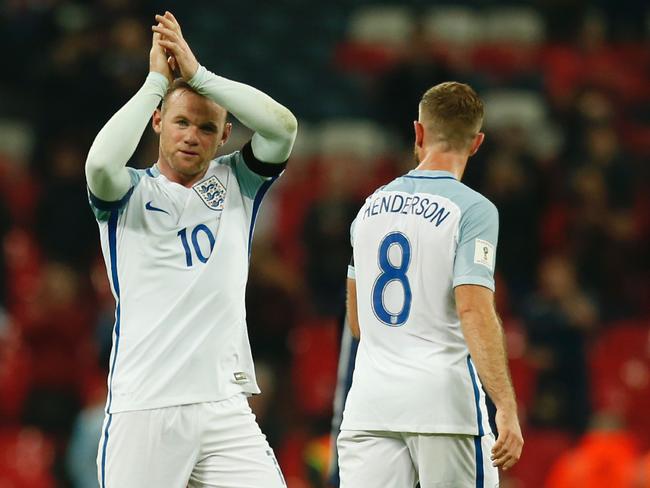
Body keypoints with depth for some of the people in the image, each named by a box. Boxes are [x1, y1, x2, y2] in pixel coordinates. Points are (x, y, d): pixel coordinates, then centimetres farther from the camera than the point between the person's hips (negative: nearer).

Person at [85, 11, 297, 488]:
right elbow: (101, 163, -20)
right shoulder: (131, 193, 4)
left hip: (224, 408, 3)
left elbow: (283, 127, -4)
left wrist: (197, 74, -7)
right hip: (142, 409, -3)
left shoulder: (235, 184, 12)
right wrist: (157, 81, -10)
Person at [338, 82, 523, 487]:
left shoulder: (371, 206, 13)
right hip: (444, 402, -4)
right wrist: (507, 408, -21)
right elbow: (474, 309, -18)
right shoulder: (473, 210, -5)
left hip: (369, 404, 5)